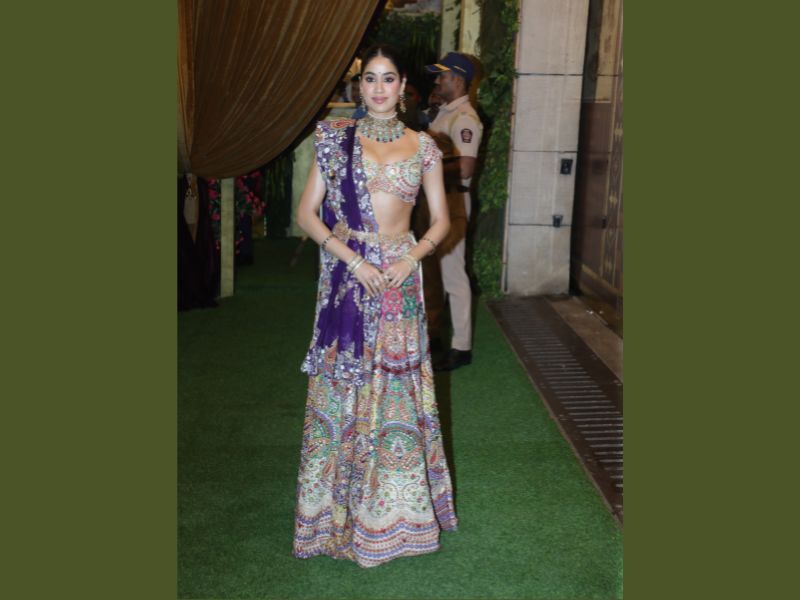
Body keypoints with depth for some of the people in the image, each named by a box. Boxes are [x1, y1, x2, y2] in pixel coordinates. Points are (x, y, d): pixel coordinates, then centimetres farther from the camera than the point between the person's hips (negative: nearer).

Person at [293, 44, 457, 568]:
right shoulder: (335, 138, 3)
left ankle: (394, 509, 23)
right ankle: (340, 510, 21)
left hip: (399, 278, 1)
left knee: (398, 389, 6)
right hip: (345, 275, -1)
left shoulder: (422, 146, 6)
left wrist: (413, 256, -11)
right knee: (341, 388, 5)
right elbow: (307, 213, -1)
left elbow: (441, 220, 7)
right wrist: (351, 258, -13)